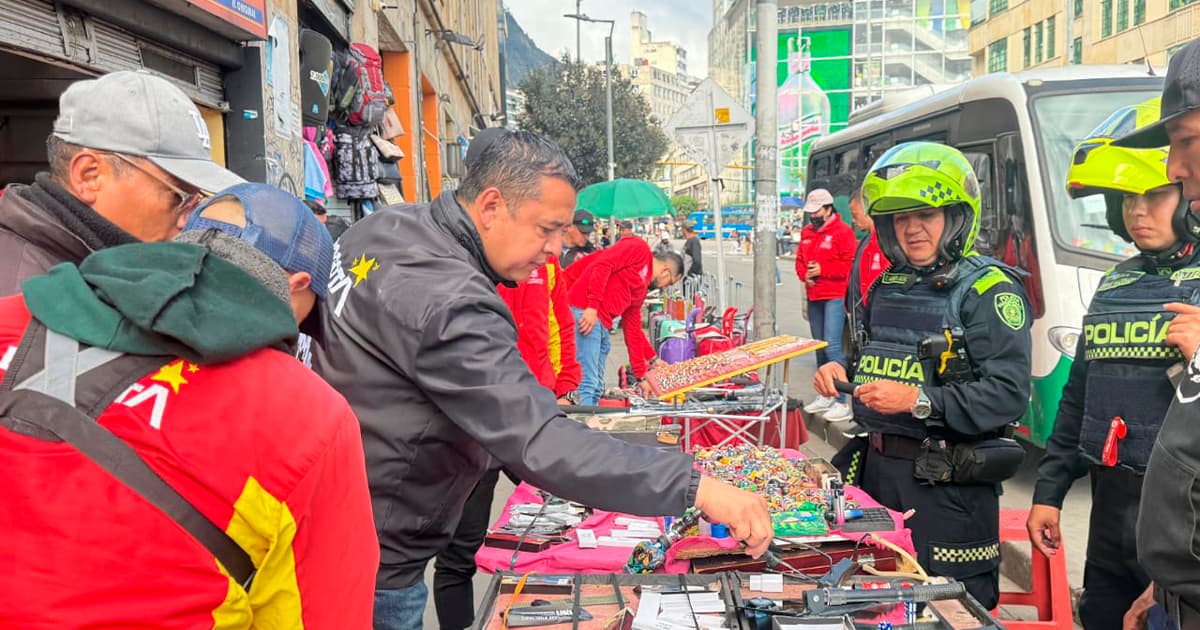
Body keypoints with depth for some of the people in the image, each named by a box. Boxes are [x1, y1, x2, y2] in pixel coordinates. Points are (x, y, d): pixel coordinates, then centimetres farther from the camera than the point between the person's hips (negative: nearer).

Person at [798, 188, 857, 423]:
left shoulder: (842, 231, -7)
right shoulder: (807, 232, 15)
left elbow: (850, 263, -13)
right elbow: (799, 260, 20)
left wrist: (822, 270, -15)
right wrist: (805, 274, 0)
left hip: (835, 296, -8)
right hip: (814, 297, 8)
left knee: (832, 346, -14)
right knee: (819, 347, 13)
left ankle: (841, 402, -11)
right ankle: (825, 396, 23)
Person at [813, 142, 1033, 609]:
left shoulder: (987, 289, -12)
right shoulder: (888, 286, 11)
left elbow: (1009, 393, -21)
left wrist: (920, 400, -26)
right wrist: (842, 372, 3)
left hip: (948, 483, -7)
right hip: (878, 469, 7)